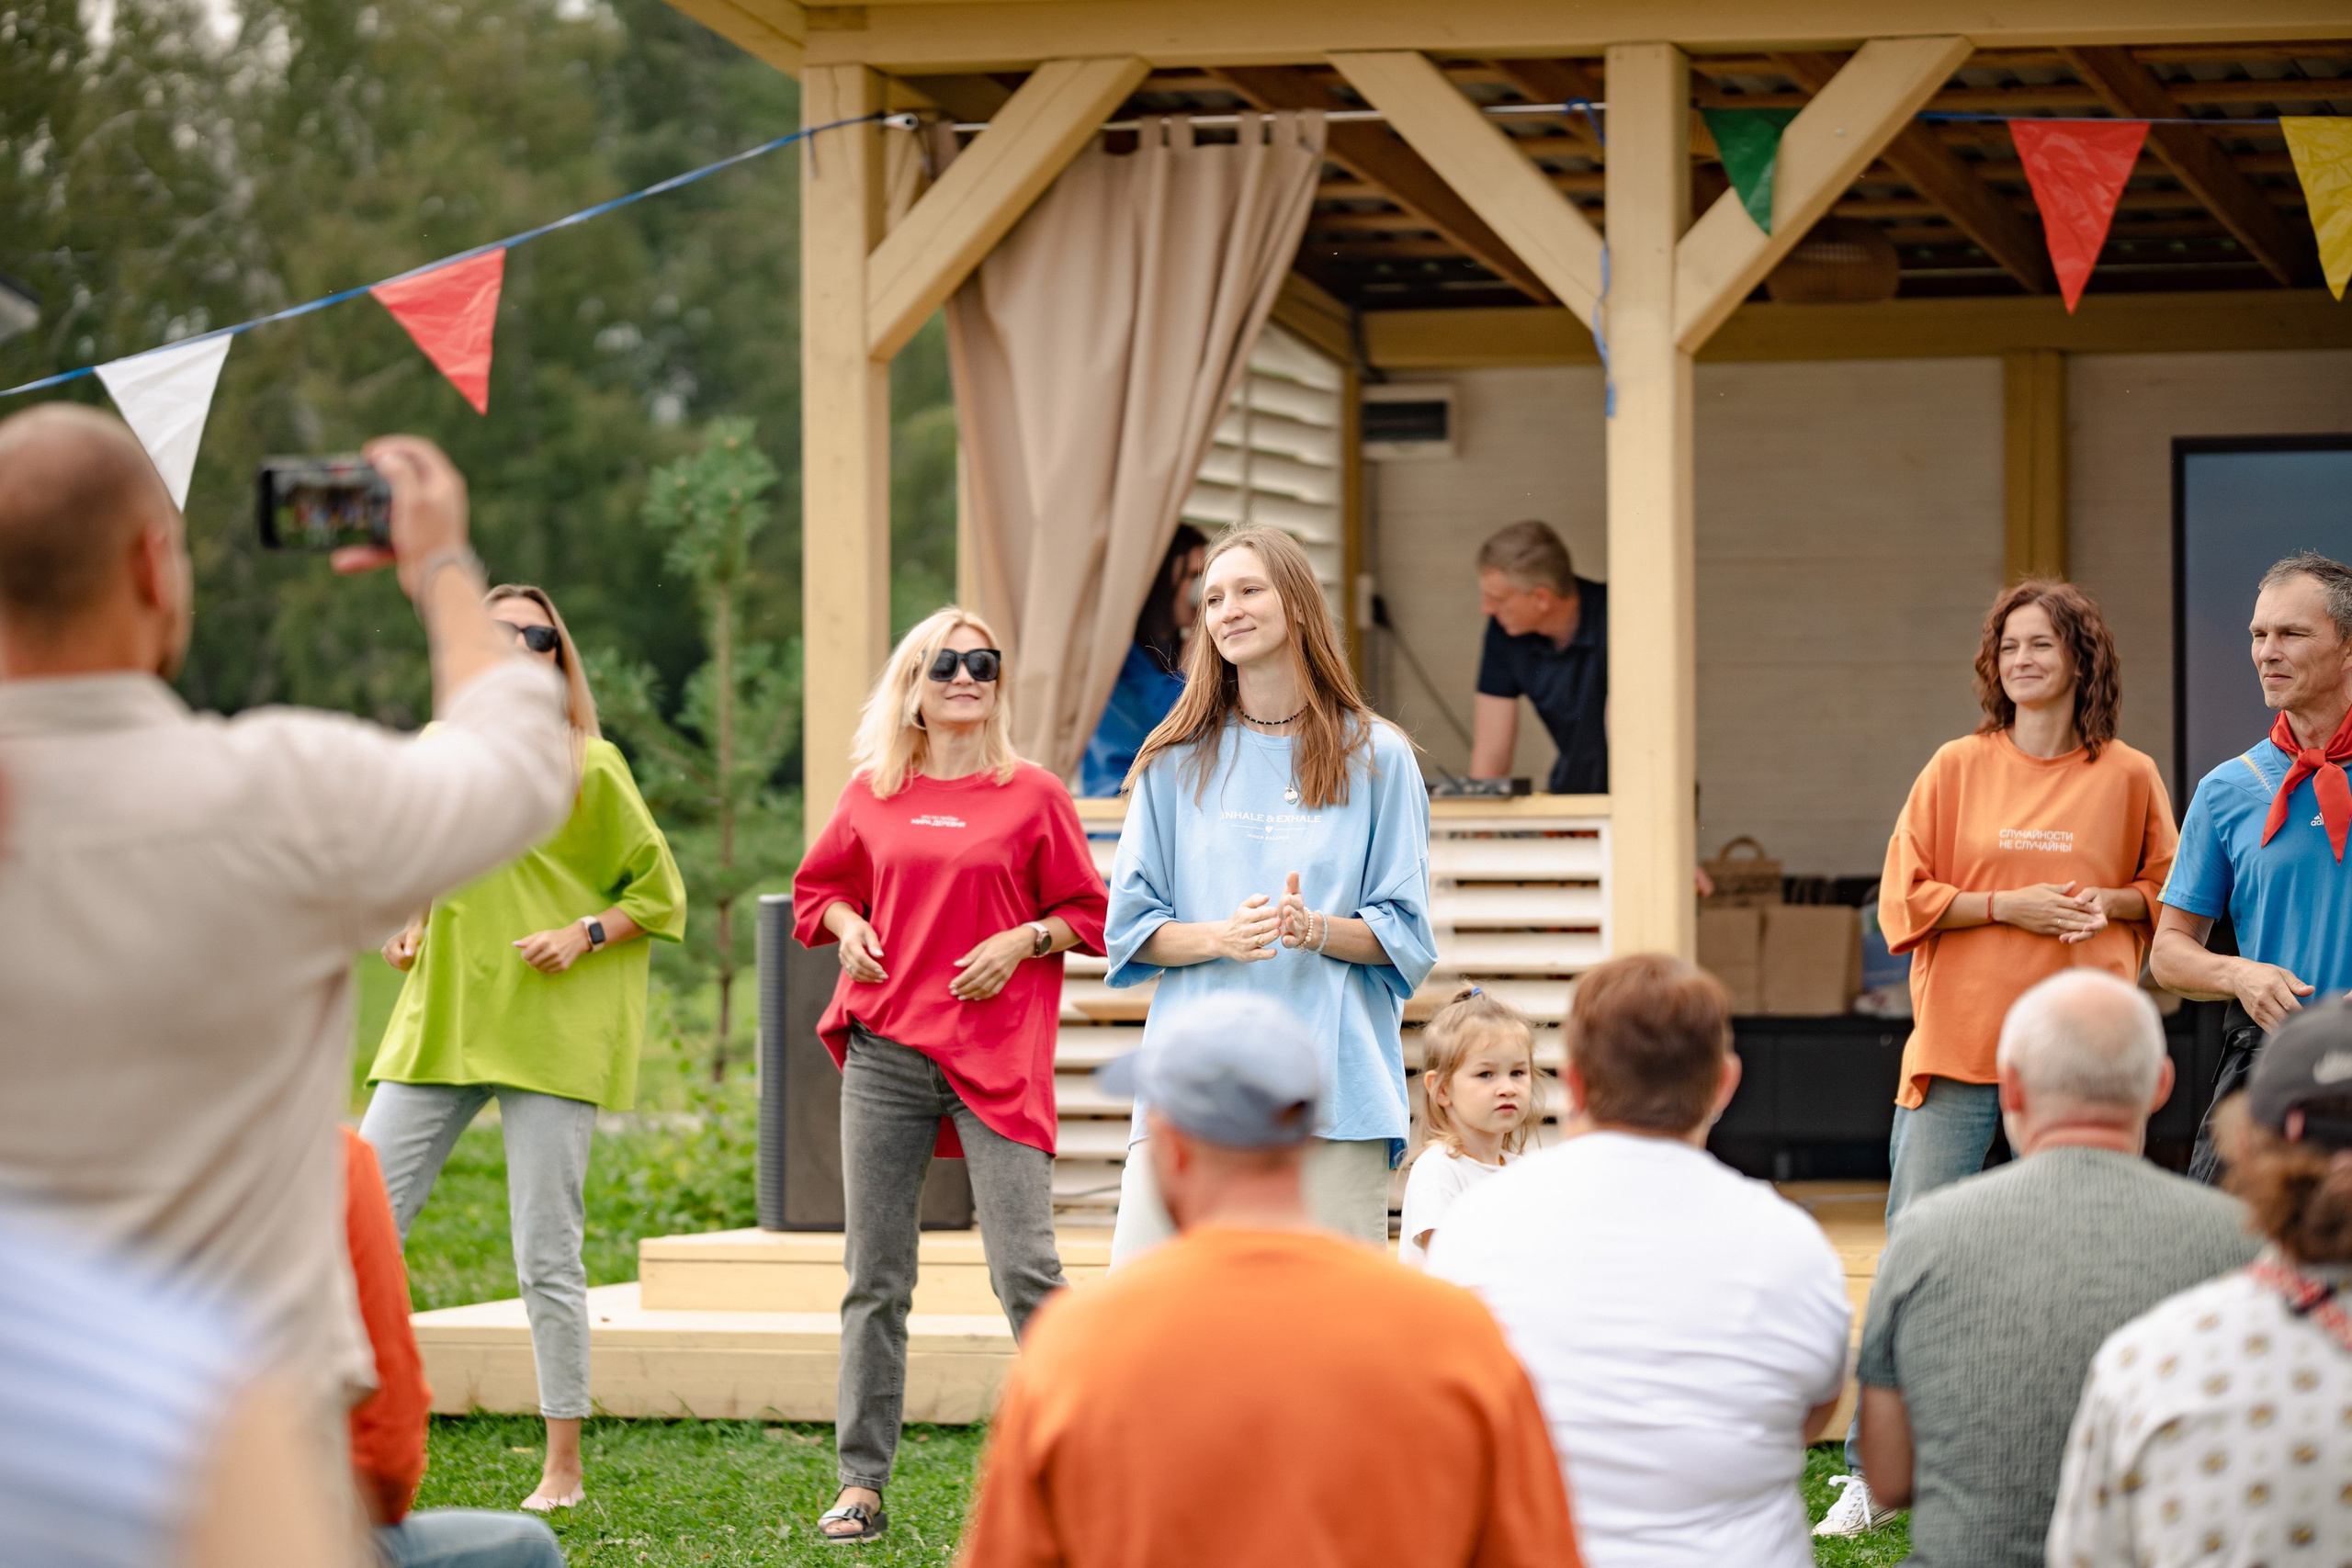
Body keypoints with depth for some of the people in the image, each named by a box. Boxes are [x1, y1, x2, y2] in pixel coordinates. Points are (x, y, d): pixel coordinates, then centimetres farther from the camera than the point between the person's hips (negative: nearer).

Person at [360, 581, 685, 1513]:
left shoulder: (590, 766, -1)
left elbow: (660, 892, 3)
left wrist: (584, 935, -12)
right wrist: (407, 928, 8)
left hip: (552, 1034, -4)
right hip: (439, 1023, 4)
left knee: (546, 1253, -3)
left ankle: (564, 1470, 6)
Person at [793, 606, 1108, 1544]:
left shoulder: (1033, 796, 2)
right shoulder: (871, 796, 9)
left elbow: (1088, 913, 6)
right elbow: (819, 887, 22)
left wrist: (1023, 941, -11)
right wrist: (847, 927, 2)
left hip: (995, 1054, -3)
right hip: (884, 1052, 3)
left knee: (1024, 1271, -10)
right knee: (875, 1278, 5)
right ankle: (861, 1485, 10)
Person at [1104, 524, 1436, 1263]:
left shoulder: (1376, 758, 8)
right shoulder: (1177, 761, 11)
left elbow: (1406, 936, 6)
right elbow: (1130, 929, 9)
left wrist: (1318, 930, -14)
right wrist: (1219, 938, -11)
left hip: (1331, 1084, -1)